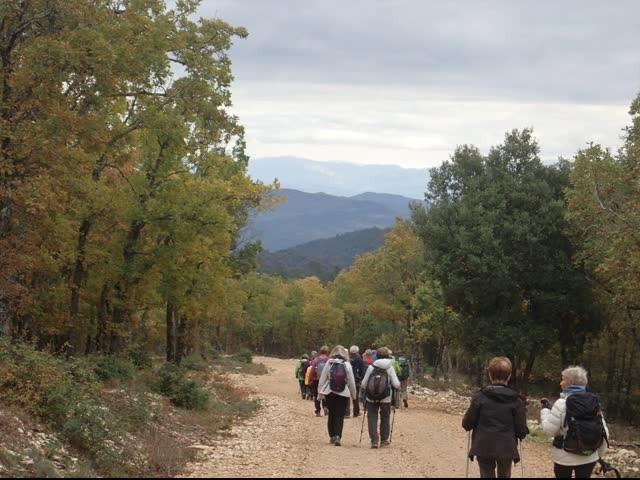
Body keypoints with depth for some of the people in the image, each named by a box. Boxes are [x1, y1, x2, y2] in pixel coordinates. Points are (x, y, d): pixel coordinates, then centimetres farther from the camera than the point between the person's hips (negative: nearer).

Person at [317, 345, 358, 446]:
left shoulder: (328, 363, -2)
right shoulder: (347, 365, -4)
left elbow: (322, 379, 1)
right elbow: (351, 381, -1)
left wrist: (320, 393, 9)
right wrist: (353, 395, 10)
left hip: (329, 393, 1)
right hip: (343, 394, -1)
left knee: (331, 414, 15)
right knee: (340, 416, 1)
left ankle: (332, 436, 18)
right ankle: (337, 436, -13)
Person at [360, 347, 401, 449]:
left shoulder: (371, 367, -2)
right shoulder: (390, 368, -3)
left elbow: (363, 383, -2)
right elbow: (396, 384, -7)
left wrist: (362, 391, 19)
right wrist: (399, 384, 15)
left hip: (371, 398, 0)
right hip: (385, 398, 0)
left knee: (372, 418, 5)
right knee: (385, 418, 14)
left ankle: (374, 440, -3)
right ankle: (384, 440, 20)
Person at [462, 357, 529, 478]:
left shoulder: (480, 397, -7)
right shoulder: (515, 400, -5)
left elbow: (467, 424, -6)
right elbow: (521, 430, -5)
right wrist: (522, 433, 17)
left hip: (484, 448, 0)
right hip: (506, 449, 1)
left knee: (487, 475, 10)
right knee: (504, 475, 17)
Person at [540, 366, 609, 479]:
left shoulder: (562, 403, -15)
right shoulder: (594, 403, 0)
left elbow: (549, 430, -12)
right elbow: (604, 432, 3)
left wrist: (545, 409, 1)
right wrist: (600, 453, 16)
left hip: (565, 457, -3)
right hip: (589, 457, 4)